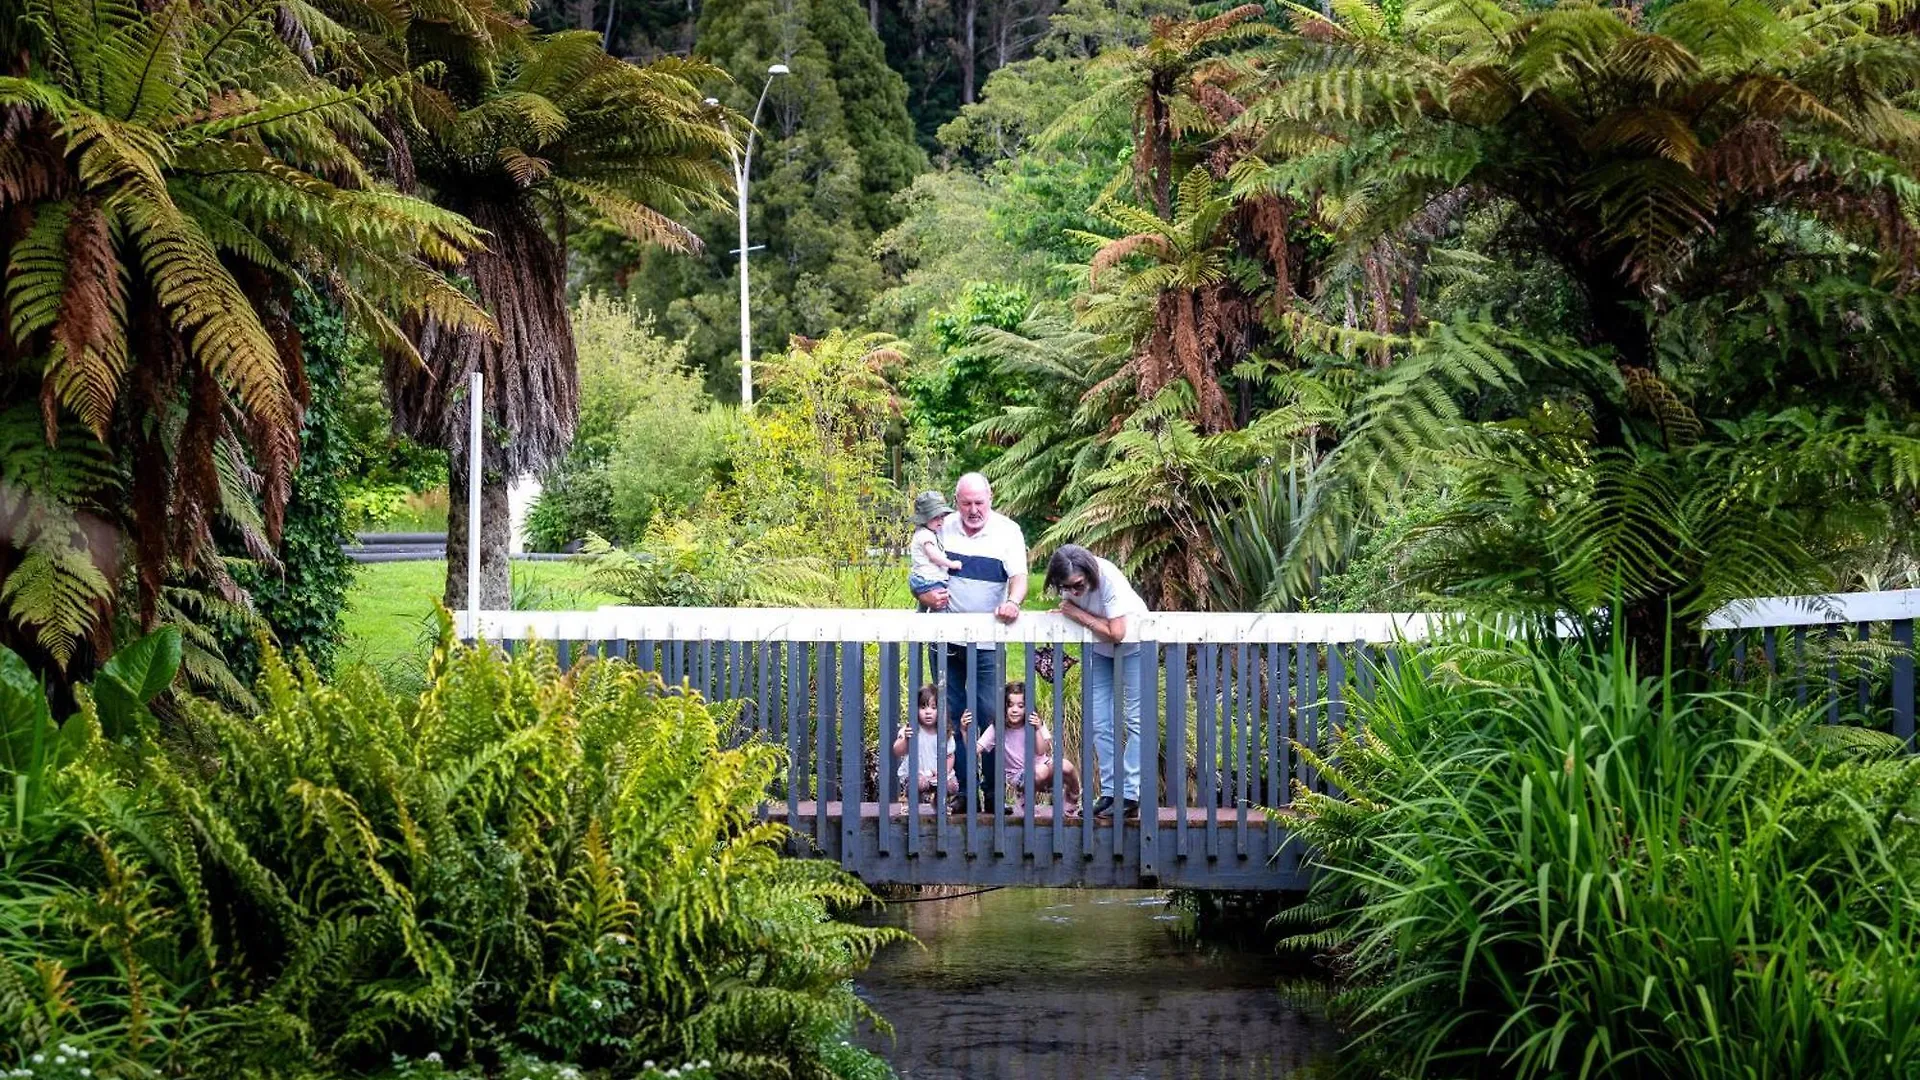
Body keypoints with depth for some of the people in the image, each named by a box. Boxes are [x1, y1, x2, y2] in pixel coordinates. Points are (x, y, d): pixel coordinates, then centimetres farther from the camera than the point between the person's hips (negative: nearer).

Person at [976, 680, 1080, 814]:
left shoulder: (1036, 723, -5)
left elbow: (1041, 752, -15)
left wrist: (1038, 729, -28)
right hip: (1020, 777, -2)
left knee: (1065, 766, -31)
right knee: (1040, 772, -38)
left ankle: (1074, 797, 1)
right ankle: (1026, 800, -8)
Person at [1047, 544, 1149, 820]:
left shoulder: (1108, 579, -33)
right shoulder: (1068, 582, -17)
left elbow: (1116, 633, -34)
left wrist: (1080, 615, -29)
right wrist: (1067, 610, -24)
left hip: (1133, 644, -6)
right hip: (1098, 649, 6)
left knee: (1136, 720, -8)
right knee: (1100, 724, 1)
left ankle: (1131, 795, -10)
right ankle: (1109, 792, 5)